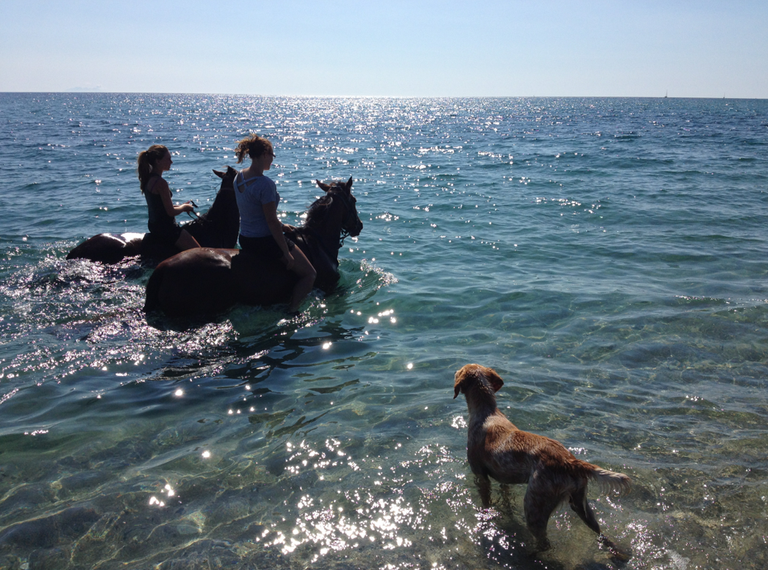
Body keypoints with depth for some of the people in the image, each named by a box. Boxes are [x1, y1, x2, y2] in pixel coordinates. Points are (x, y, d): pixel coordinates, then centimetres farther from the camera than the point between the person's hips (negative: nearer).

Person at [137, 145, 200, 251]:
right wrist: (184, 207, -2)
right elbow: (171, 212, -20)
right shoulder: (160, 182, -23)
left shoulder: (148, 178, 6)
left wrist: (180, 206, 11)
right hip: (165, 229, -10)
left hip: (154, 225, 10)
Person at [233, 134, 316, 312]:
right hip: (265, 242, -9)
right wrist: (286, 253, -15)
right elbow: (272, 222, -23)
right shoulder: (265, 184, -25)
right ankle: (291, 311, -5)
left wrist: (281, 225, 21)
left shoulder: (239, 177, 3)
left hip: (244, 239, 9)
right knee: (309, 274, 5)